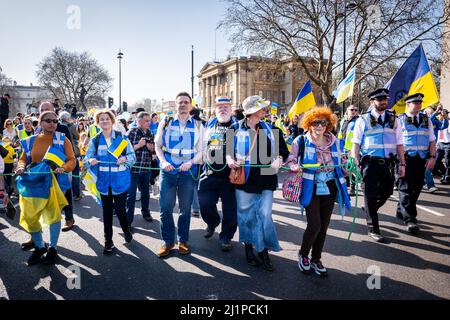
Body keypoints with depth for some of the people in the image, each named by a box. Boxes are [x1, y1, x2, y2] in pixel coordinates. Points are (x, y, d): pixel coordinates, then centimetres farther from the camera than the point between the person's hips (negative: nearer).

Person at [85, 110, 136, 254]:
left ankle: (126, 230, 30)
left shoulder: (122, 137, -1)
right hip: (104, 181, 2)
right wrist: (90, 160, -19)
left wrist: (125, 158, -21)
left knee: (120, 209, -2)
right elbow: (87, 157, 4)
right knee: (107, 211, 10)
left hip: (120, 181, -2)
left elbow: (133, 156, 0)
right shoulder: (95, 140, 5)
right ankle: (108, 241, 23)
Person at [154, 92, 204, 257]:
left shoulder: (198, 125, 7)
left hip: (188, 171, 0)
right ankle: (168, 241, 15)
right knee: (166, 207, 0)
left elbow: (201, 150, 5)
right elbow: (158, 145, 7)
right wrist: (163, 161, -9)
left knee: (185, 208, 9)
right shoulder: (166, 123, 6)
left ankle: (183, 240, 24)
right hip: (168, 170, 0)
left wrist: (190, 162, -13)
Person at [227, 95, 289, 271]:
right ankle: (248, 248, 28)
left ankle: (264, 250, 17)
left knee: (265, 215, 0)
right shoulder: (236, 129, 0)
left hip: (266, 179, 1)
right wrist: (229, 158, -9)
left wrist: (279, 159, -9)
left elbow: (283, 150, 11)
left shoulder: (270, 129, 6)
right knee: (246, 215, 9)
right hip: (244, 179, -1)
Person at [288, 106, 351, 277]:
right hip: (311, 190, -4)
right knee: (315, 225, -11)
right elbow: (291, 160, 0)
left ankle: (316, 259, 30)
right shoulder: (301, 141, -7)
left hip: (330, 189, 4)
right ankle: (303, 254, 18)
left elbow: (339, 164, 17)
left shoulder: (334, 142, 5)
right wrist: (295, 167, -21)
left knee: (324, 226, 10)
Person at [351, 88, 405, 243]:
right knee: (371, 195, 1)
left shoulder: (393, 120, 9)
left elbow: (399, 144, 10)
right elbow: (356, 144, -2)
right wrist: (355, 163, -10)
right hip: (369, 163, -4)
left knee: (386, 192, 12)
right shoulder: (363, 120, 0)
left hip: (387, 163, 4)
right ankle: (373, 230, 13)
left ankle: (368, 210, 41)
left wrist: (402, 164, 5)